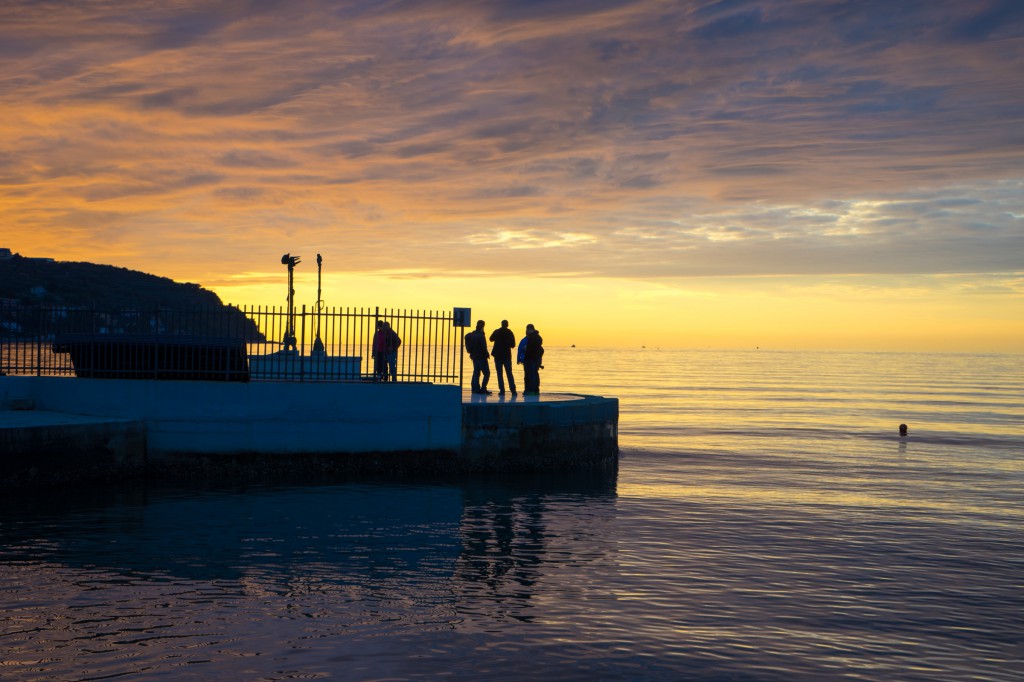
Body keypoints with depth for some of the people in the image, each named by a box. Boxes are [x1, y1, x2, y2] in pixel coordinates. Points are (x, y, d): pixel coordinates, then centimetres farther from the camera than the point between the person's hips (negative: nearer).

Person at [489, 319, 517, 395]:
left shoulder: (496, 332, -2)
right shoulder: (510, 333, -1)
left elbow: (491, 339, 17)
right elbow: (513, 345, 1)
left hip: (498, 355, -1)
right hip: (507, 355, 1)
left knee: (500, 374, 2)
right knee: (509, 373, 7)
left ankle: (502, 390, -6)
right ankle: (513, 390, -1)